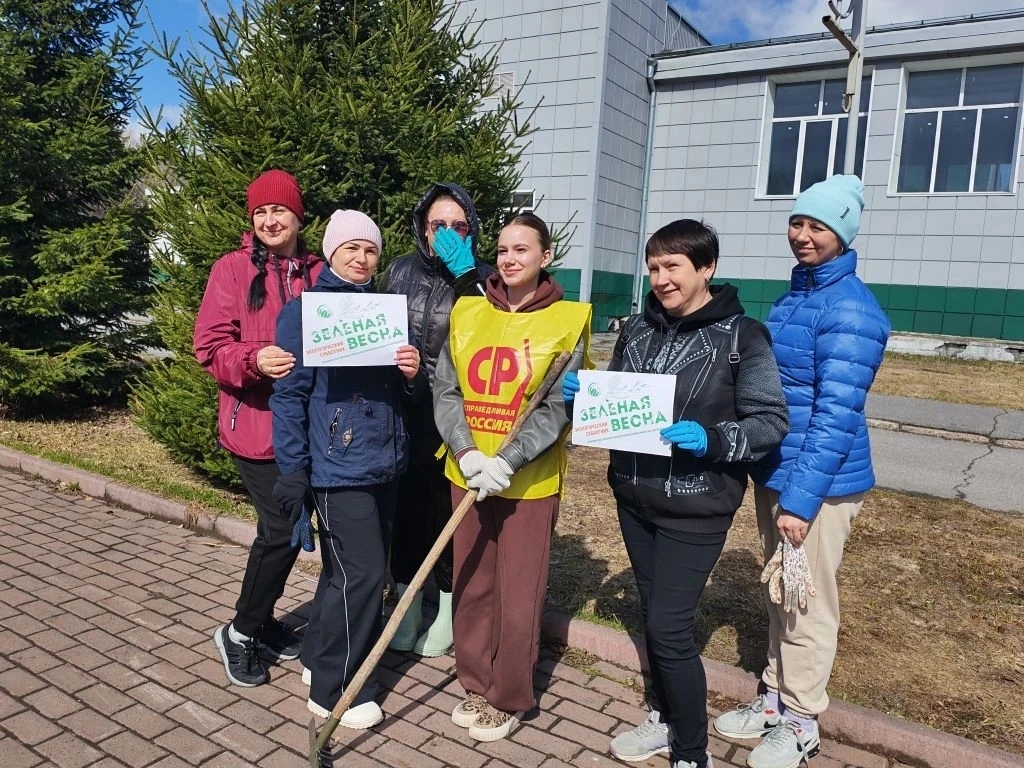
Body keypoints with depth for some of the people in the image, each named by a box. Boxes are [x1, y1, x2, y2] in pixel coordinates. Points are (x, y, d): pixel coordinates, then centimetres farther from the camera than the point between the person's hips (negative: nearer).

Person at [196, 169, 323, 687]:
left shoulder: (317, 274, 7)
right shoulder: (232, 269, -3)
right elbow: (210, 346, -7)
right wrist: (255, 360, -25)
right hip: (255, 422, -4)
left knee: (280, 528, 13)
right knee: (282, 529, -6)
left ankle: (261, 620, 33)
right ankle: (240, 632, 16)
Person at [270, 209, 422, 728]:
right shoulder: (305, 312, -6)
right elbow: (289, 396, -9)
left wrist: (410, 373, -6)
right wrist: (292, 473, -13)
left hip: (383, 464, 7)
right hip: (338, 467, -7)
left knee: (347, 570, 15)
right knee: (363, 574, -6)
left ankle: (319, 657, 34)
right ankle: (335, 691, 11)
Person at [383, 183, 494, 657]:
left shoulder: (482, 280, -3)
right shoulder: (400, 271, 5)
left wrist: (465, 278, -21)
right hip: (403, 415, 3)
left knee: (450, 514, 7)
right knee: (405, 510, 11)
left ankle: (446, 616, 28)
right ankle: (407, 612, 31)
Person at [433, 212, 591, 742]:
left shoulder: (568, 320, -5)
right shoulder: (467, 312, 5)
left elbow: (558, 407, -11)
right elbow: (445, 391, 0)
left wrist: (507, 461, -22)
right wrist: (466, 453, -16)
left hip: (529, 481, -3)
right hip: (467, 474, 4)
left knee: (518, 595, 7)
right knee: (471, 585, 14)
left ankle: (509, 698, 27)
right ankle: (476, 685, 34)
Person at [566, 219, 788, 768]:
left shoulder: (742, 336, -10)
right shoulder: (637, 328, 5)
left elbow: (772, 421, -11)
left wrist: (713, 440, -27)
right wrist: (586, 393, -6)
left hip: (695, 508, -5)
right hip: (633, 497, 6)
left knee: (670, 628, -5)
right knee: (652, 617, 17)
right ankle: (664, 719, 38)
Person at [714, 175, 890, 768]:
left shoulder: (850, 308, -17)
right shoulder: (795, 295, 10)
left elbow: (837, 415, -21)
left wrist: (801, 499, -23)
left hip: (818, 483, -8)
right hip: (775, 473, 8)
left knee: (807, 604, 7)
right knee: (779, 596, 19)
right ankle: (776, 698, 37)